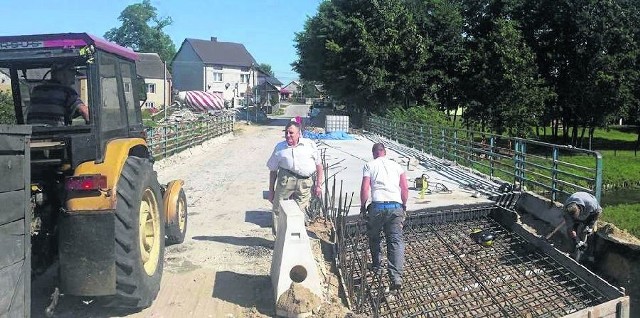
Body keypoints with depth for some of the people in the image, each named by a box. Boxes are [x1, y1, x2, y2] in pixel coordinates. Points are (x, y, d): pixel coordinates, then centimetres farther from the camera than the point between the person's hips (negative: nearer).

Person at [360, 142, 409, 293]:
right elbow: (405, 188, 10)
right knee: (396, 241, -2)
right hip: (396, 206, 2)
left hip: (377, 206, -2)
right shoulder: (396, 166, 17)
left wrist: (363, 206, 14)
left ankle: (376, 265, 36)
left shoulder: (370, 165, 8)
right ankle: (396, 277, -15)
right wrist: (404, 206, 23)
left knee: (374, 237, 22)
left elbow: (364, 189, 0)